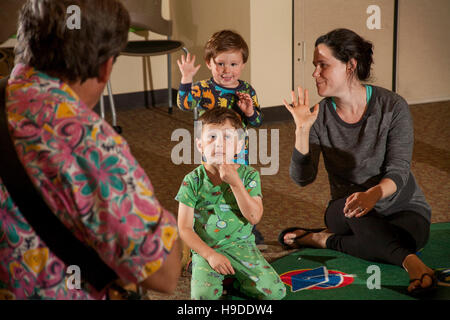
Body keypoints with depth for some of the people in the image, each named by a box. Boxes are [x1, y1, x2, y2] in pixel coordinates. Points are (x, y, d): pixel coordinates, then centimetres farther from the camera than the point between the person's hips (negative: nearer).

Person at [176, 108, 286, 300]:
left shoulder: (249, 175, -2)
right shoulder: (193, 181, -6)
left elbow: (254, 217, -12)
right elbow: (185, 228, -5)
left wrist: (235, 183, -19)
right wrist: (210, 255, -16)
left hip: (241, 245, 2)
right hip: (205, 249, -2)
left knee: (275, 291, -14)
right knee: (204, 295, -28)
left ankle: (231, 277, 10)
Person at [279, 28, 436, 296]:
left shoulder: (393, 107, -12)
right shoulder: (320, 115, -4)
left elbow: (399, 171, -18)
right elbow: (302, 177, -10)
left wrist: (374, 193, -40)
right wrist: (302, 130, -23)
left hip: (403, 207, -2)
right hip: (346, 213, 2)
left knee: (406, 239, -38)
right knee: (351, 207, -37)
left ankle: (326, 240, -23)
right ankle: (413, 263, -46)